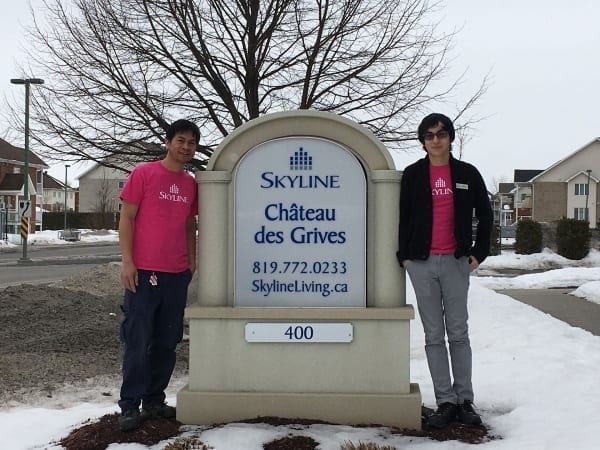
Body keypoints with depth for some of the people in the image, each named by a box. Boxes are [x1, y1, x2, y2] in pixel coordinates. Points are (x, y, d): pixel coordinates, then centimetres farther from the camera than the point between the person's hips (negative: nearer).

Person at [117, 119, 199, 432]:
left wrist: (192, 261, 13)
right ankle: (130, 406, 5)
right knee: (137, 341, -3)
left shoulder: (191, 184, 12)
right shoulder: (143, 174, -3)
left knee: (166, 342, 9)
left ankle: (154, 401, 20)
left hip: (177, 274, 5)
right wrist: (127, 261, -11)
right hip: (143, 271, -5)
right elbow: (126, 218, -4)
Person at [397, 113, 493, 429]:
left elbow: (485, 215, 10)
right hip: (421, 263, 0)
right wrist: (404, 255, 2)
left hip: (456, 261, 0)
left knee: (458, 332, 2)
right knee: (433, 335, 2)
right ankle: (446, 401, 7)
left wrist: (479, 253, 4)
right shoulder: (412, 175, 5)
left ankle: (465, 399, 11)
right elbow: (402, 216, 8)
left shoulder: (467, 174, 6)